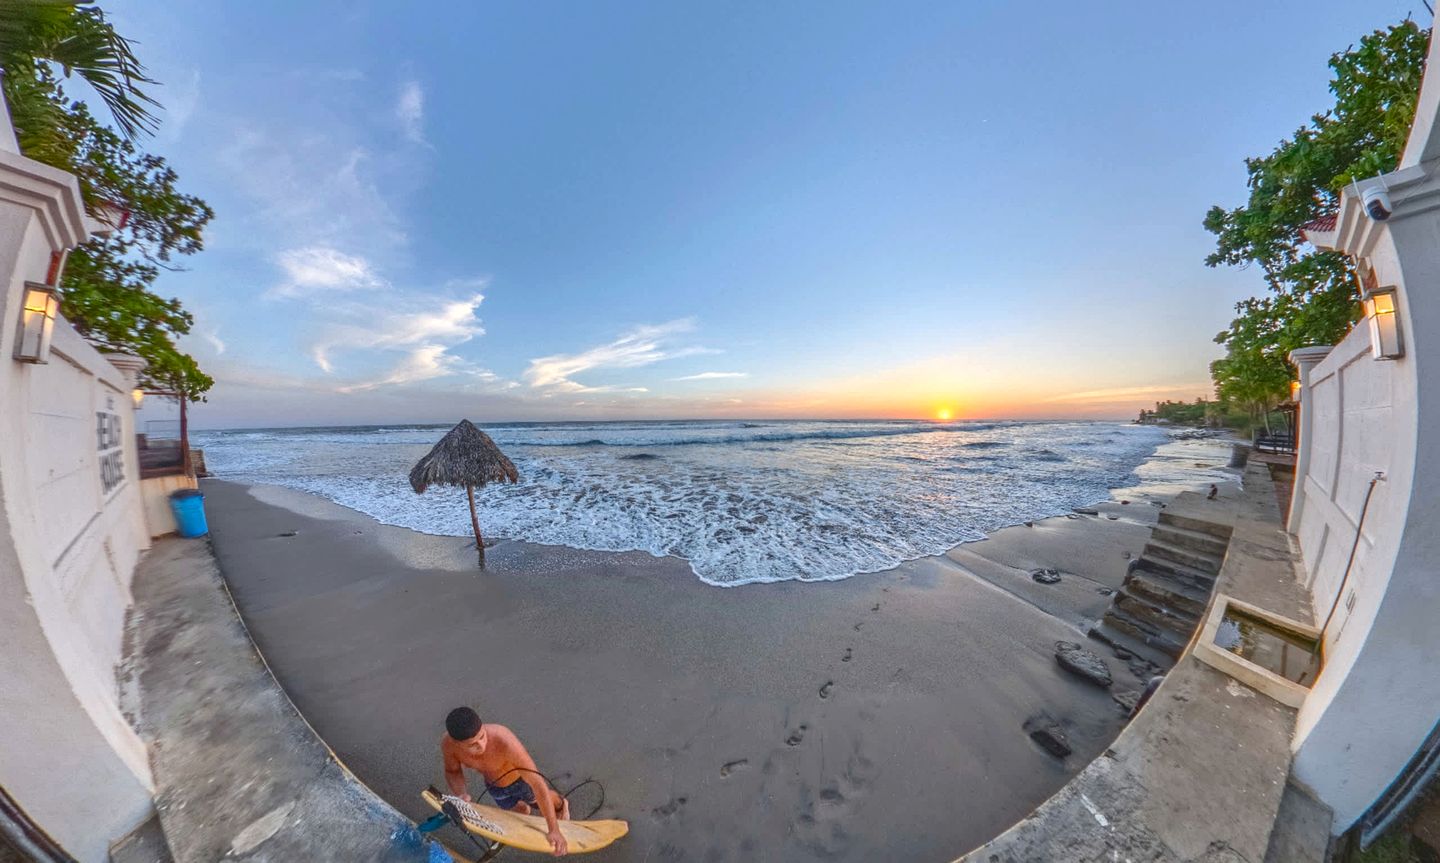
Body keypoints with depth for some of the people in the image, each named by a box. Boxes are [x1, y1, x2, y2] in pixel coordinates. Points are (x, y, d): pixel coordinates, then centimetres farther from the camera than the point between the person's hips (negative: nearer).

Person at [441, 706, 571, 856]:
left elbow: (537, 783, -41)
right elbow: (452, 771, -11)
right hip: (494, 786, 3)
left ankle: (560, 804, 62)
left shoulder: (505, 741, -48)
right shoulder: (447, 743, -35)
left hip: (522, 780, -3)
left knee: (541, 802, 27)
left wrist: (554, 830, -39)